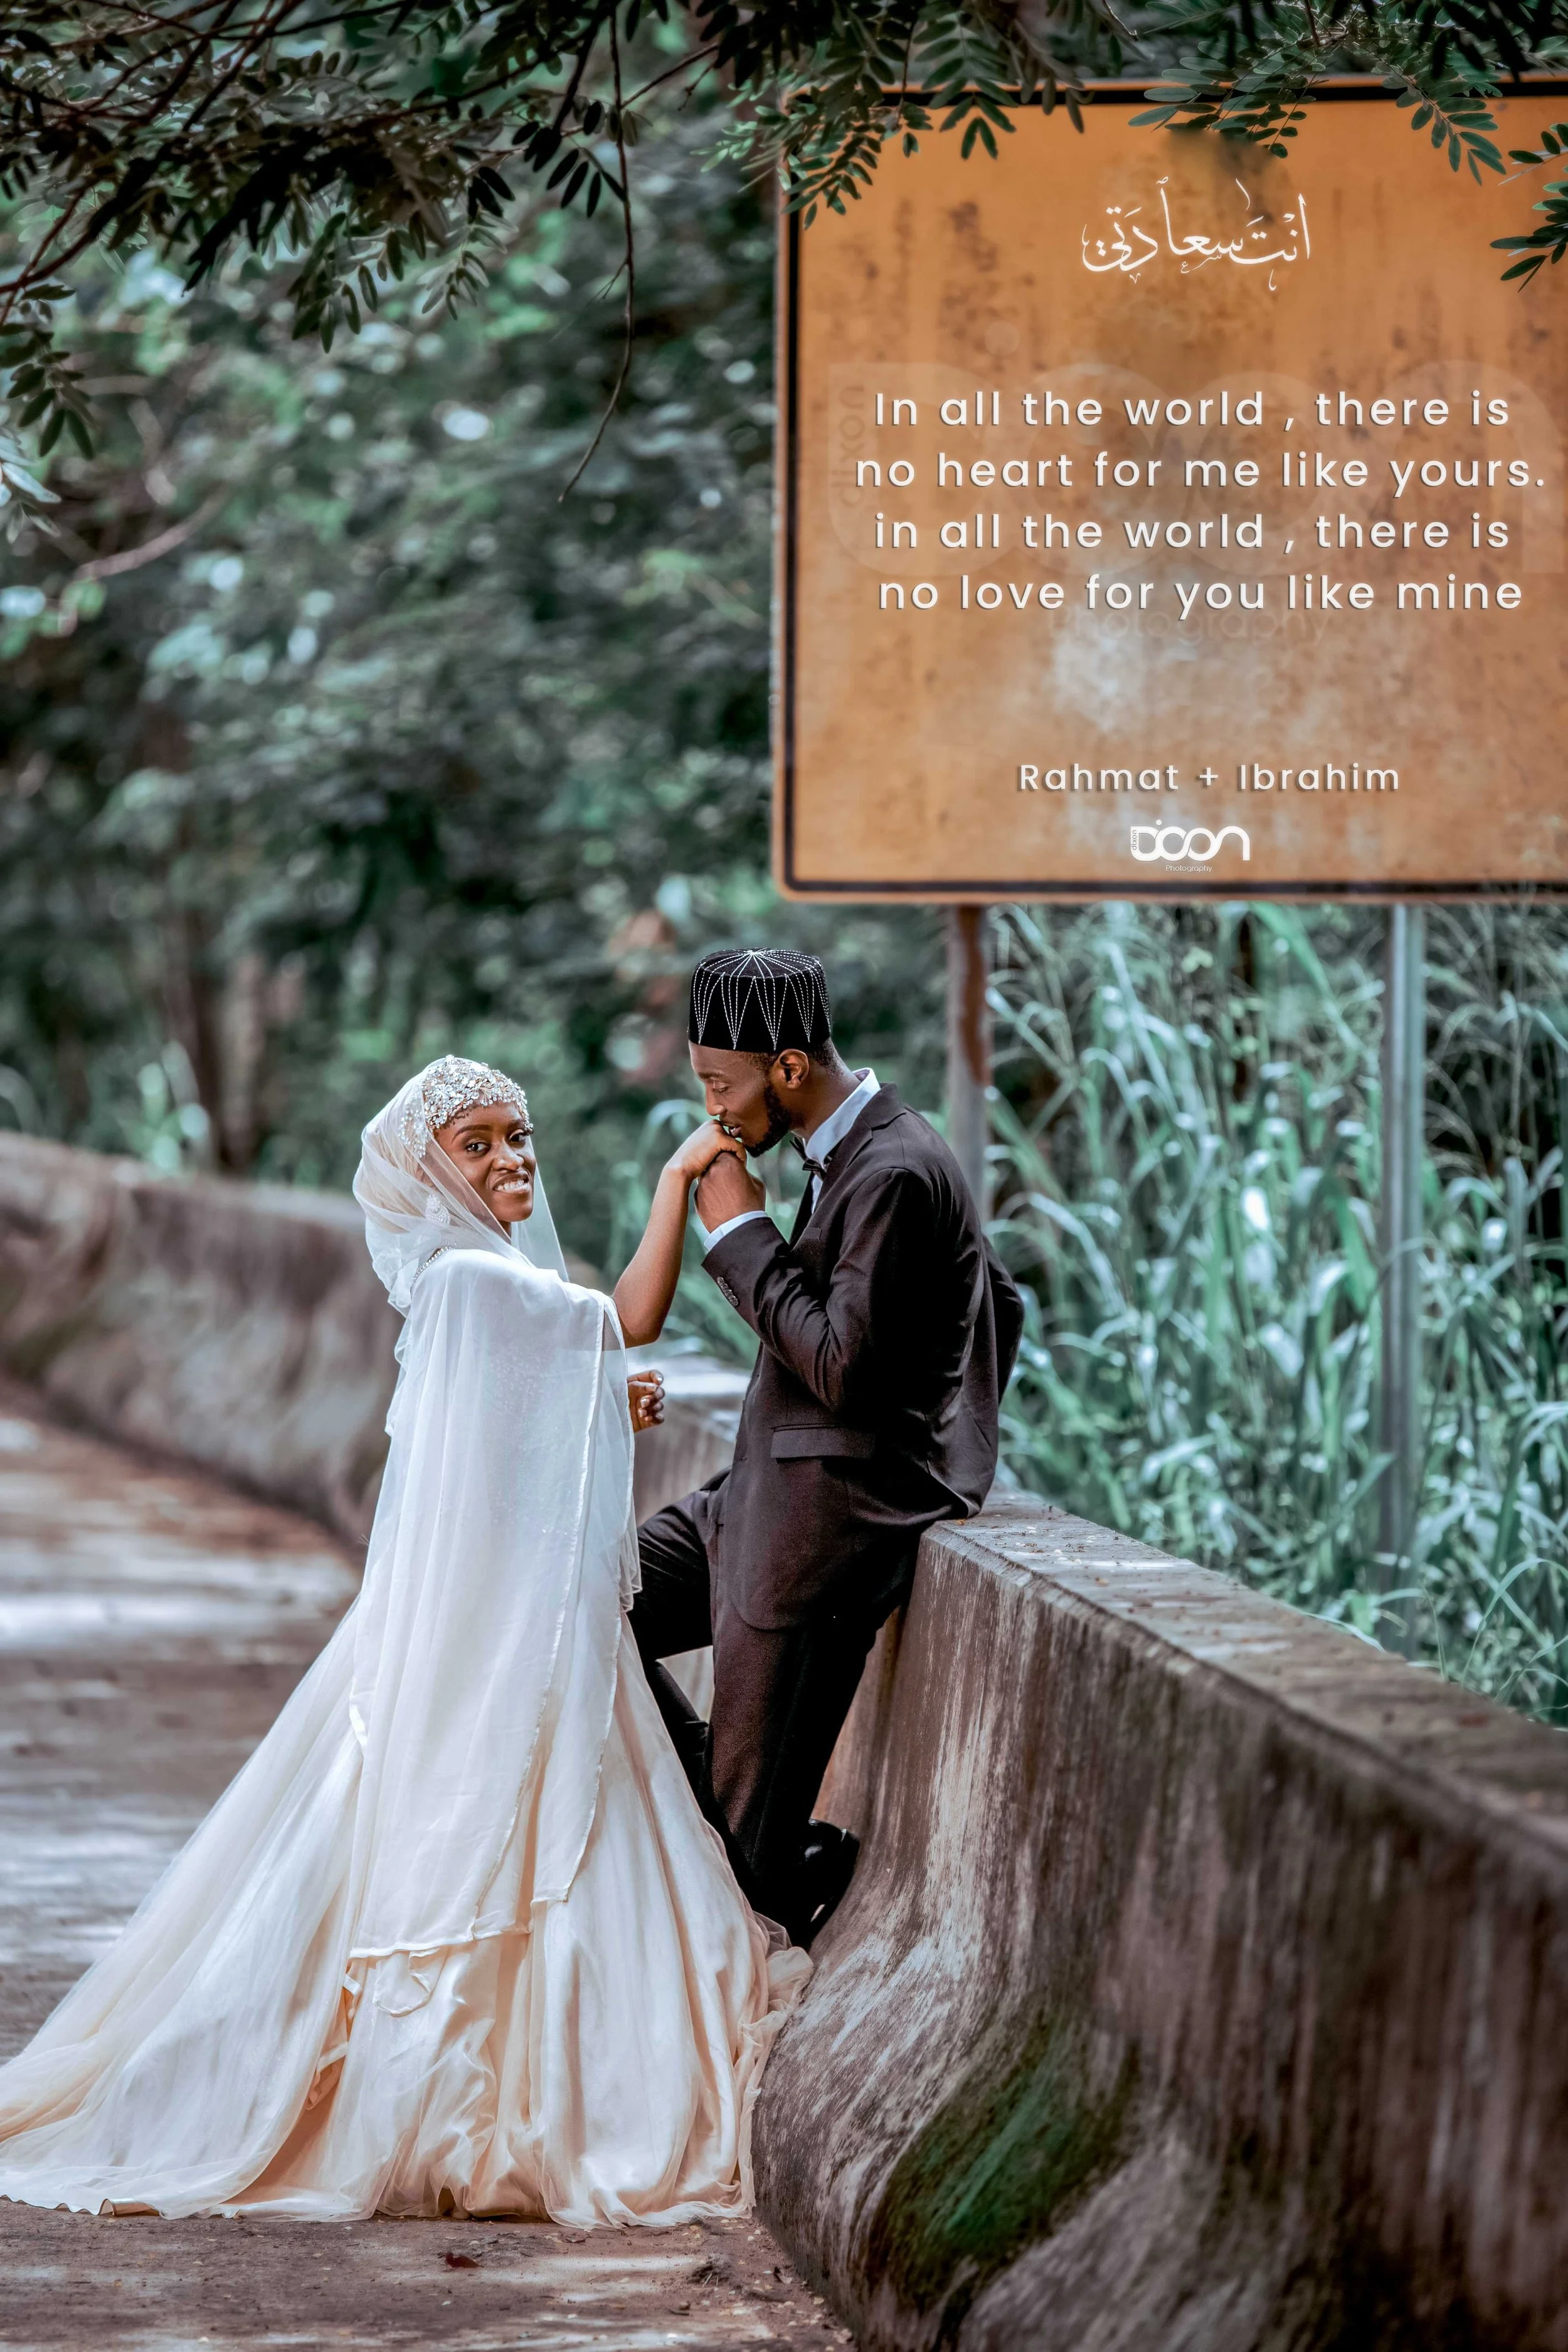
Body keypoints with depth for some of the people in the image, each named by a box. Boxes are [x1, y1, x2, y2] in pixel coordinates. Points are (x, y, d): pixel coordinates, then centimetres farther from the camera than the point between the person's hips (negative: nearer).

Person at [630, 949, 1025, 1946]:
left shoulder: (894, 1175, -20)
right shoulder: (852, 1150, 11)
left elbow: (843, 1368, -23)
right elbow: (1002, 1304, 21)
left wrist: (742, 1233, -16)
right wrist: (949, 1447, 22)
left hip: (834, 1521, -10)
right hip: (768, 1492, 10)